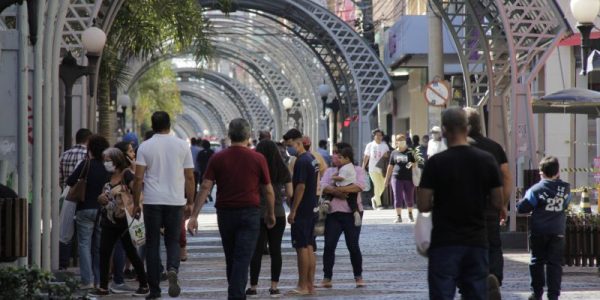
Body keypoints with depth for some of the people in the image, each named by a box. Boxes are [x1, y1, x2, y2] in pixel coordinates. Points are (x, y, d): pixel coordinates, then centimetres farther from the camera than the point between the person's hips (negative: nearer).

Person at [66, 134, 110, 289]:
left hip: (86, 208, -4)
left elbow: (70, 182, -11)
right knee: (100, 246, 10)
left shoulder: (86, 164, -11)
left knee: (85, 244, 1)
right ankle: (99, 280, 11)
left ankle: (87, 280, -7)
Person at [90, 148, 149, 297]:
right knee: (104, 252, 1)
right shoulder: (107, 177, 12)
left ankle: (144, 285, 12)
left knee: (131, 252, 1)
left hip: (124, 221, -7)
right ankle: (103, 287, 7)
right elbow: (103, 200, 17)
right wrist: (101, 198, -4)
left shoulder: (126, 174, -8)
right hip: (109, 221, 7)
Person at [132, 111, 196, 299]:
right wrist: (190, 202, 13)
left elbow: (138, 178, -5)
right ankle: (172, 270, -19)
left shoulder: (145, 147, -1)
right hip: (176, 201, 1)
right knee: (173, 241, 12)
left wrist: (136, 203, 4)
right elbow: (189, 177, 4)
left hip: (152, 201, -1)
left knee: (152, 244, 7)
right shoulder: (182, 145, 4)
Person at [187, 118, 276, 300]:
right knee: (242, 261, -5)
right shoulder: (258, 159, -3)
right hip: (250, 213, -3)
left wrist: (194, 215, -7)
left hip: (225, 213, 3)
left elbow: (205, 187, -6)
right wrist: (271, 214, 16)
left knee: (231, 260, 17)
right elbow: (268, 190, 1)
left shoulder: (218, 158, 0)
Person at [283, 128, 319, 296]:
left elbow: (300, 186, -20)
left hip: (301, 211, -9)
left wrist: (293, 211, -17)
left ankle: (303, 286, -4)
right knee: (309, 247, 11)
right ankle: (310, 285, 13)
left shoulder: (301, 161, -16)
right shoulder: (312, 159, 13)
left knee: (302, 247, -6)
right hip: (311, 209, 9)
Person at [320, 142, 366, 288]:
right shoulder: (329, 171, 16)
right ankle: (327, 277, 1)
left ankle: (358, 276, 14)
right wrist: (337, 192, -18)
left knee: (353, 246, -1)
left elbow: (360, 186, -15)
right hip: (333, 213, 3)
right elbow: (323, 186, 0)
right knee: (329, 245, -5)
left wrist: (338, 189, -17)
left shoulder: (357, 170, 4)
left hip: (352, 212, -3)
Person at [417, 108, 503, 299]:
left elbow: (423, 206, -9)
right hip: (477, 242, 3)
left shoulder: (436, 163, -8)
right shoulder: (487, 161, 1)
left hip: (444, 243, -3)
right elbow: (498, 202, 5)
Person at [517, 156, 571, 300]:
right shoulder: (565, 189, -1)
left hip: (539, 232, -2)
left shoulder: (536, 189, -11)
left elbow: (521, 208, -10)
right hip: (558, 232, 2)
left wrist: (533, 209, 9)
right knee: (555, 263, 3)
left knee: (537, 262, 11)